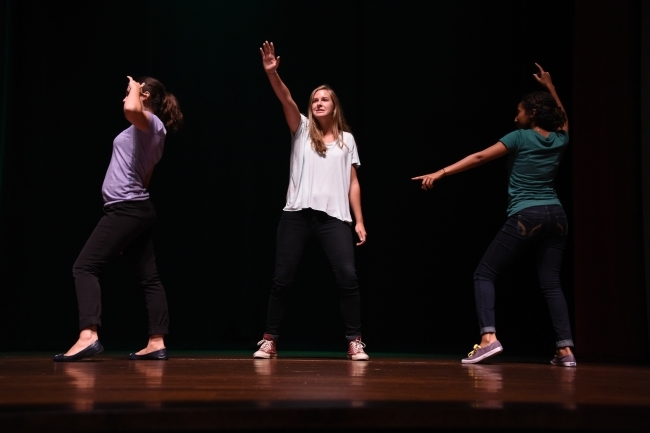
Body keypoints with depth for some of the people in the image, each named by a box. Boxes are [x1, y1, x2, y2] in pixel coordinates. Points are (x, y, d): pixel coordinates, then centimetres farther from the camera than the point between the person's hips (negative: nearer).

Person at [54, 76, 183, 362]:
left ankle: (88, 336, -27)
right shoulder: (149, 132, 22)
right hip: (135, 210, 11)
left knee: (85, 267, -15)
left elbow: (131, 109, -32)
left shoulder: (151, 122, -6)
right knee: (148, 277, 6)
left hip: (126, 209, -11)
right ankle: (157, 343, 5)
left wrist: (134, 87, -10)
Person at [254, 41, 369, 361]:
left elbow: (352, 183, 12)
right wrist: (271, 72, -24)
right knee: (282, 278, 1)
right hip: (298, 214, 0)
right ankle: (270, 341, 11)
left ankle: (354, 342, -3)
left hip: (335, 217, 0)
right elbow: (286, 99, -7)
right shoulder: (302, 129, 11)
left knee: (348, 276, -12)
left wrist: (359, 221, 4)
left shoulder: (347, 139, 14)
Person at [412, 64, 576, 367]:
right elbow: (563, 119, 38)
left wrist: (440, 173, -9)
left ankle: (489, 338, -16)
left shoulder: (520, 138, -2)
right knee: (551, 283, 9)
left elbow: (479, 157, -8)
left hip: (526, 216, -6)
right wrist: (550, 87, 43)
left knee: (485, 273, 0)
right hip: (556, 215, 6)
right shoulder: (559, 139, 12)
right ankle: (565, 349, 0)